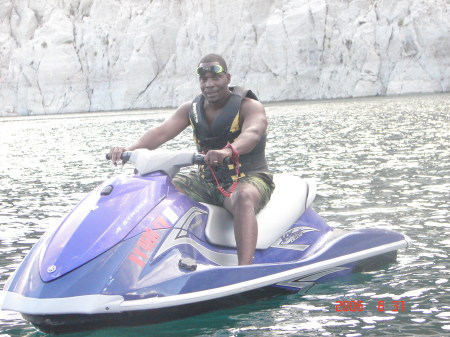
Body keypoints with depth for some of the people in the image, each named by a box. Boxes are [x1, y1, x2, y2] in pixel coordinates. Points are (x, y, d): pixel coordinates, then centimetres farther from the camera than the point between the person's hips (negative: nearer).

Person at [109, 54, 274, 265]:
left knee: (244, 197, -42)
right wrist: (130, 149, -27)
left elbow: (252, 133, -33)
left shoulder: (250, 106, -10)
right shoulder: (191, 109, 7)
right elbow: (161, 131, -7)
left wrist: (229, 151, -56)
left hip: (249, 178, -6)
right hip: (207, 180, 6)